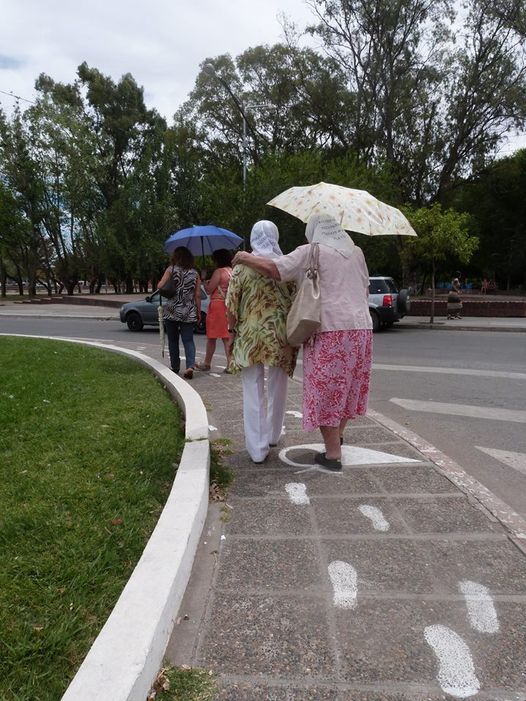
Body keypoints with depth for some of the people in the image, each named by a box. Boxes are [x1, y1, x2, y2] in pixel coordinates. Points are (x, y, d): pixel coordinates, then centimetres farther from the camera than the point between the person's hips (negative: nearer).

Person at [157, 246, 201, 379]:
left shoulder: (171, 269, -3)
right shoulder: (195, 273, 5)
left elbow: (160, 286, -11)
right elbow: (197, 295, 4)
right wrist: (199, 312, 10)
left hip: (171, 311, -1)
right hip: (189, 313, 2)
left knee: (173, 341, 10)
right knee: (188, 340, 3)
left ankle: (175, 368, 17)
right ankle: (190, 366, -15)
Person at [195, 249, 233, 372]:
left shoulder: (218, 271, -11)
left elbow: (209, 290, -11)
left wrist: (204, 282, 9)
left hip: (217, 305, -6)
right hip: (230, 306, 6)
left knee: (212, 337, 5)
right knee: (228, 336, 7)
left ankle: (206, 364, 17)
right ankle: (230, 364, 1)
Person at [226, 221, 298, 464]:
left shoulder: (242, 266, -5)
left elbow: (231, 306, -4)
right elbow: (295, 301, -2)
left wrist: (234, 330, 9)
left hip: (251, 335, -1)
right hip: (281, 336, 1)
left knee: (253, 393, 6)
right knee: (277, 389, 18)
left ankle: (257, 448, 6)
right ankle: (272, 435, 34)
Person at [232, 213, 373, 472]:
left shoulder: (311, 252, -3)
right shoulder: (356, 253, 15)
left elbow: (274, 269, -11)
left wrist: (245, 258, 4)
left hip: (330, 330, -6)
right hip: (361, 328, 7)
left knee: (325, 392, 2)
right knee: (347, 385, 20)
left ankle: (333, 455, 6)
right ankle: (338, 435, 38)